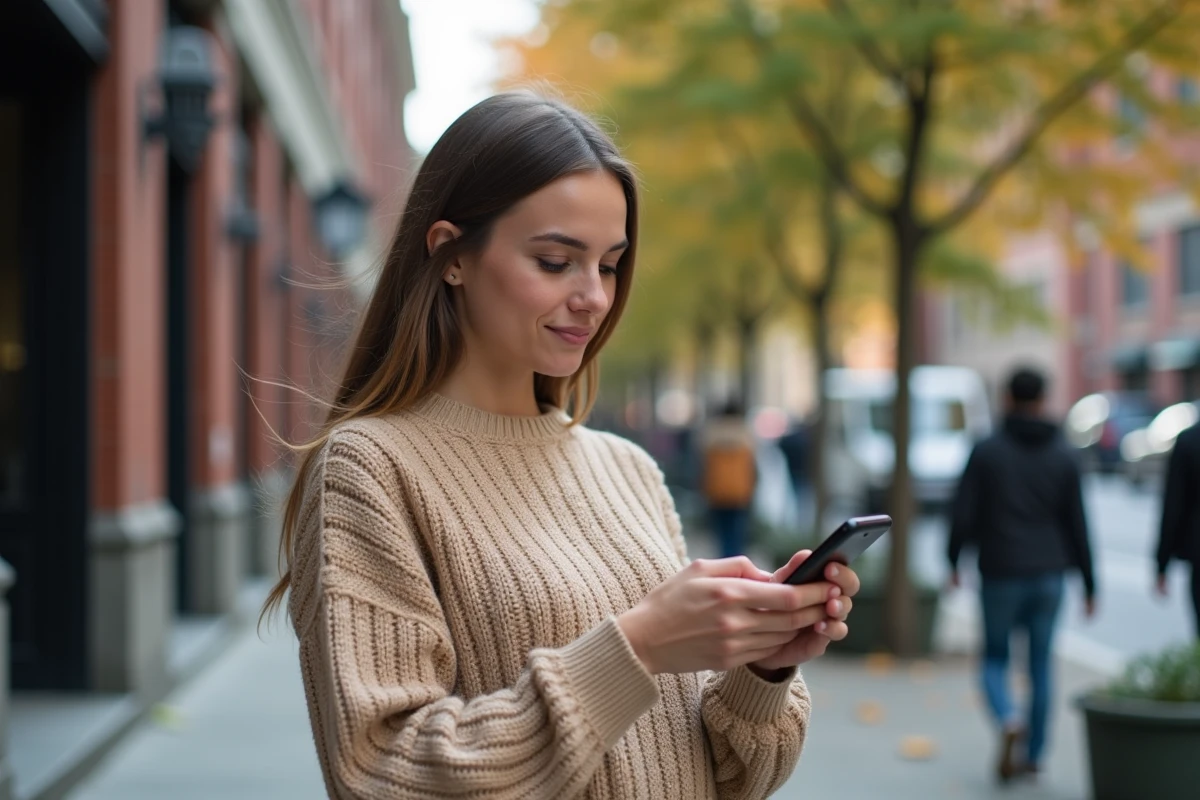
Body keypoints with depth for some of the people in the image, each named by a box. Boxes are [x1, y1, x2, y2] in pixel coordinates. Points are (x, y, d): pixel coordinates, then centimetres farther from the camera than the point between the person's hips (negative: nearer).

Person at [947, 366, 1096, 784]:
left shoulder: (986, 451, -6)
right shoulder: (1064, 456, 1)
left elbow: (962, 515, -8)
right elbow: (1077, 525, 1)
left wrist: (953, 562, 7)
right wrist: (1089, 584, 8)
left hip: (1001, 575, -2)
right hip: (1048, 576, 2)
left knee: (995, 660, 12)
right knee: (1041, 664, 13)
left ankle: (1008, 720, -16)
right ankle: (1033, 754, 15)